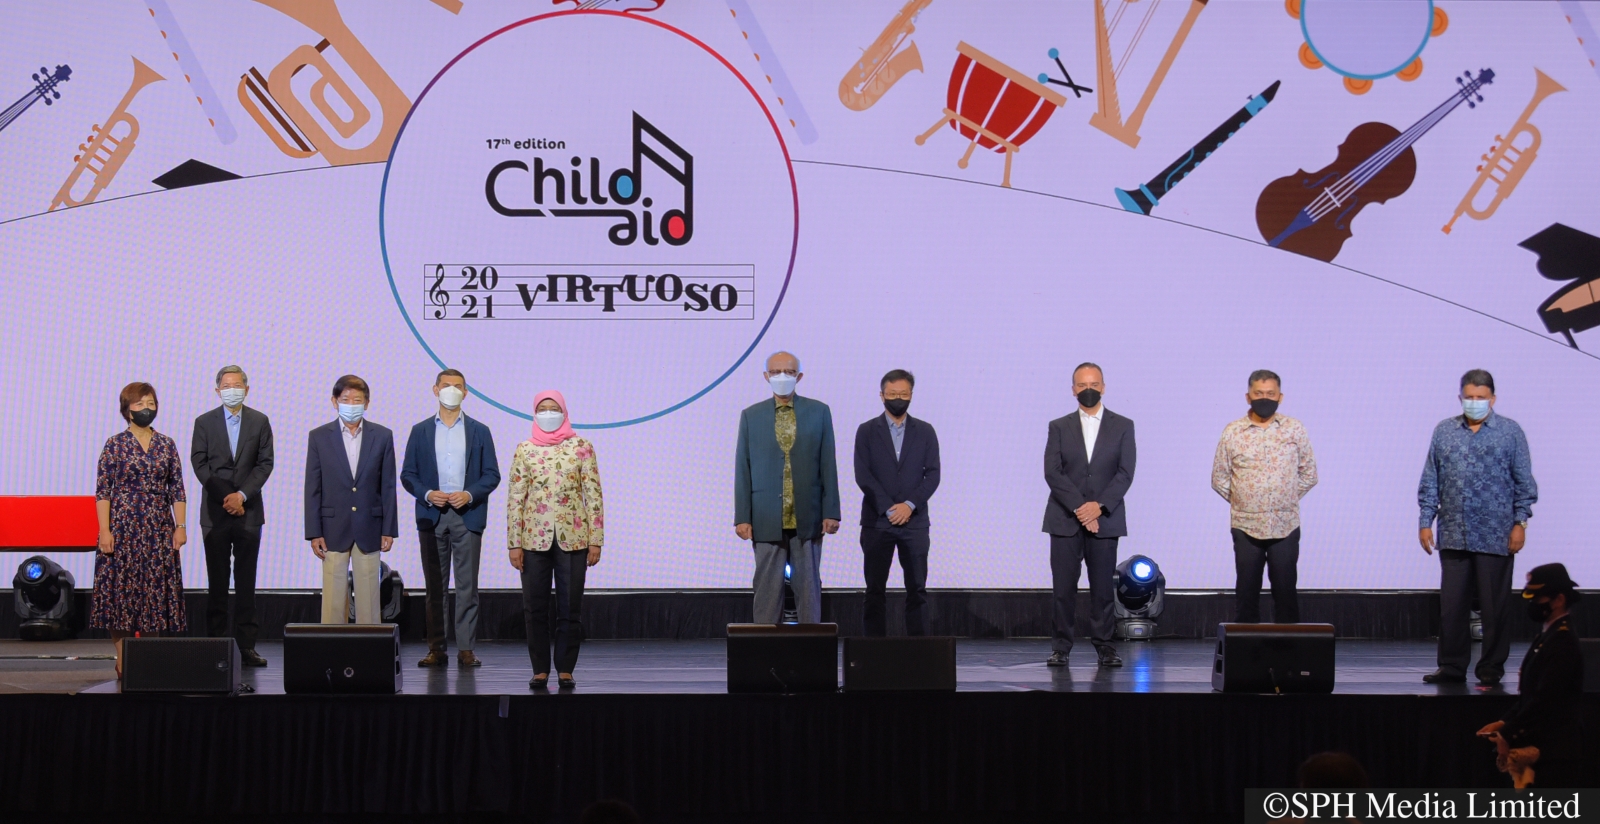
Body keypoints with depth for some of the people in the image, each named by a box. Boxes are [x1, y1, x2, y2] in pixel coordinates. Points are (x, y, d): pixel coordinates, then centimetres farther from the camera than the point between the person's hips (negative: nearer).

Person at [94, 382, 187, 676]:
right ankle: (123, 660, 4)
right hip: (123, 527, -3)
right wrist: (105, 530, -10)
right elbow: (102, 491, -2)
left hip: (158, 530, 3)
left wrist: (180, 526, 0)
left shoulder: (167, 445, 9)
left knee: (155, 589, 2)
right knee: (122, 589, -2)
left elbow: (177, 489, 8)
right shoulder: (115, 444, 0)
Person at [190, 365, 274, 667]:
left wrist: (242, 494, -11)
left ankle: (246, 645, 2)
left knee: (246, 580, 1)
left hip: (249, 510, 0)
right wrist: (225, 496, -9)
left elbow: (265, 463, 1)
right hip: (215, 512, 0)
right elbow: (199, 464, 0)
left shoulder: (260, 422, 7)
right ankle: (215, 641, 4)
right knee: (217, 580, 2)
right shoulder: (204, 422, 6)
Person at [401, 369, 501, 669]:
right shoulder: (421, 431, 10)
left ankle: (466, 649, -1)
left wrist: (469, 495, -11)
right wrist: (427, 494, -11)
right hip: (432, 516, 1)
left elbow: (492, 474, 5)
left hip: (467, 516, -1)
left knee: (467, 586, -3)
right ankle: (436, 649, 6)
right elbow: (408, 474, 8)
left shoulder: (479, 431, 9)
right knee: (434, 586, 3)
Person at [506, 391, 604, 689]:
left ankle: (565, 669, 10)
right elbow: (515, 498, 3)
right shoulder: (525, 449, 4)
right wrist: (514, 543, -2)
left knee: (570, 608, 1)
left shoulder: (581, 447, 2)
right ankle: (540, 670, 13)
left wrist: (596, 540, -4)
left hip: (572, 538, -1)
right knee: (535, 608, 4)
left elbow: (594, 495, 1)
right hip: (535, 538, 1)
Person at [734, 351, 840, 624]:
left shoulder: (819, 412, 4)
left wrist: (831, 512, -2)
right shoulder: (751, 415, 5)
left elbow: (828, 465, 3)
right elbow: (742, 469, 4)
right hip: (767, 519, 0)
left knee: (808, 586, 5)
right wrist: (742, 517, -2)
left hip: (808, 517, 0)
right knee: (768, 587, 3)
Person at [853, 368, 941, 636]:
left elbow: (932, 474, 2)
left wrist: (910, 505, -11)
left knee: (917, 589, -2)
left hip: (914, 521, 1)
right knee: (875, 589, 1)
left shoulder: (925, 431, 9)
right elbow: (863, 475, -3)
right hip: (877, 521, -1)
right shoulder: (866, 431, 6)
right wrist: (888, 508, -12)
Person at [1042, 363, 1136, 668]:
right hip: (1065, 518, 0)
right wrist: (1079, 507, -14)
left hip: (1105, 519, 0)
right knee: (1063, 585, -2)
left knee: (1103, 586, 0)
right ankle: (1061, 646, 5)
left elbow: (1125, 473, -1)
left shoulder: (1122, 426, 8)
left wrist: (1099, 505, -13)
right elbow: (1052, 473, -2)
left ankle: (1103, 645, 8)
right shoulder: (1059, 427, 8)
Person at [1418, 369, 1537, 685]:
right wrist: (1426, 521, 5)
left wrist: (1520, 523, -3)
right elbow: (1430, 481, 11)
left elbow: (1524, 482, 3)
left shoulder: (1510, 432, 3)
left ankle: (1491, 668, 13)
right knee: (1451, 605, 4)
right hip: (1453, 536, 2)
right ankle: (1452, 666, 13)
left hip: (1496, 537, -2)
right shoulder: (1443, 431, 9)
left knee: (1494, 607, 3)